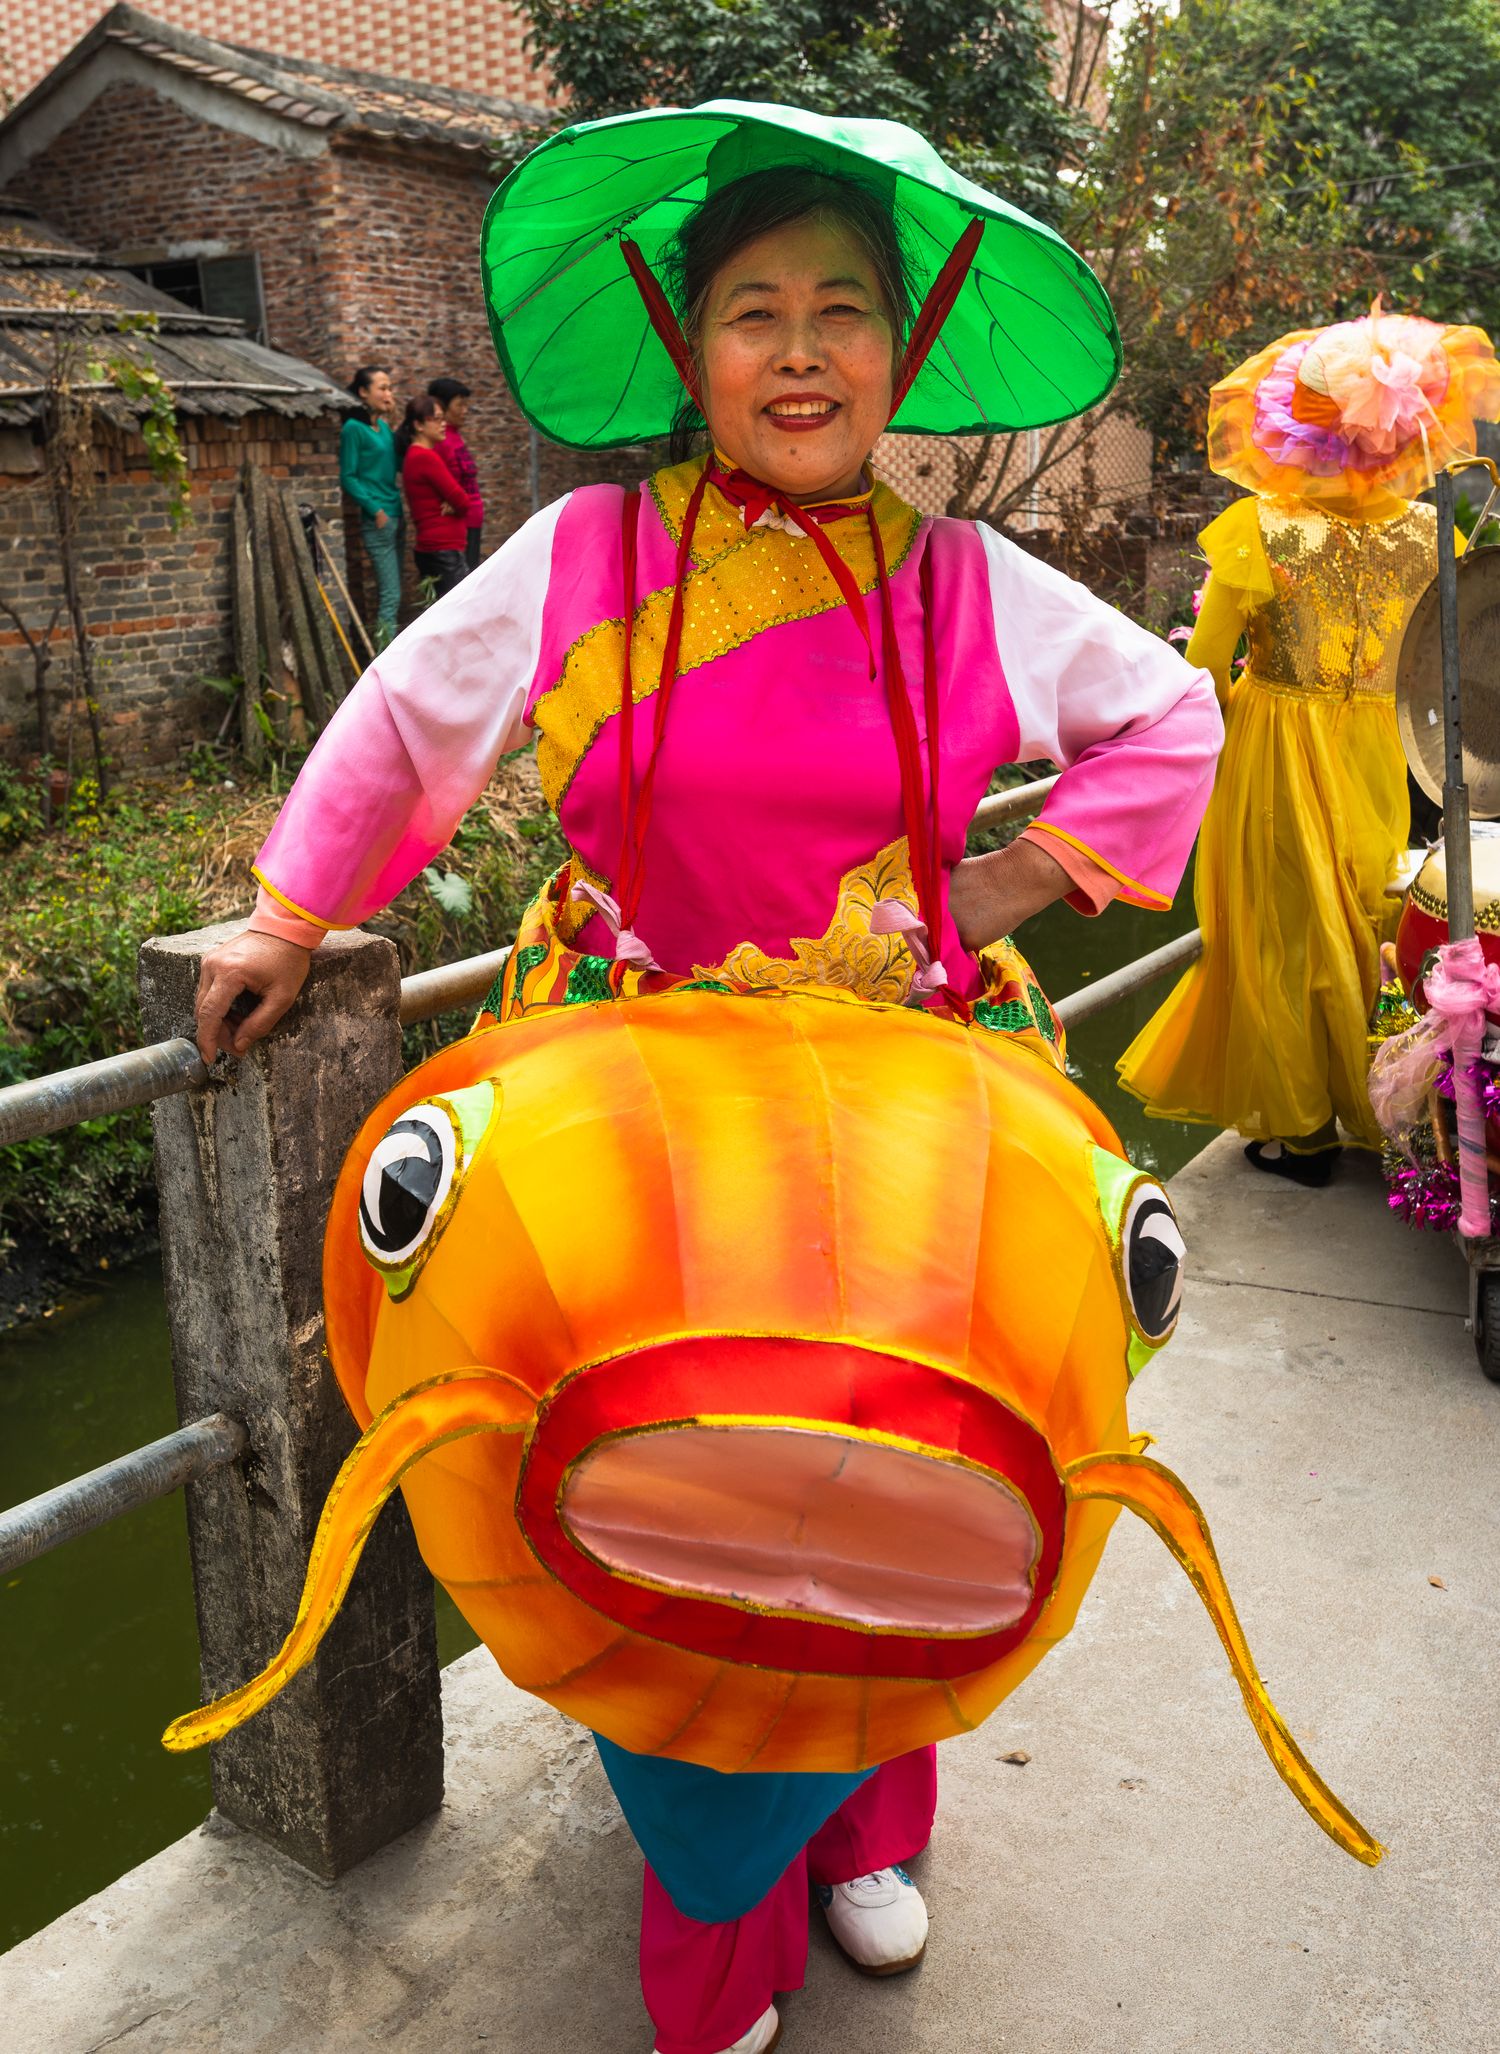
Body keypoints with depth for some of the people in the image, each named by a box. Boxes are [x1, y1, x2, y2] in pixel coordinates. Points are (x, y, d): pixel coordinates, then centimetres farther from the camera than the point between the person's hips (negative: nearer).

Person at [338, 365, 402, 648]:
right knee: (390, 595, -10)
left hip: (394, 516, 8)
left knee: (389, 594, 11)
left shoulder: (383, 426, 13)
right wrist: (376, 510, -15)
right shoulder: (354, 428, -9)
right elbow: (348, 477, -10)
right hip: (377, 520, -8)